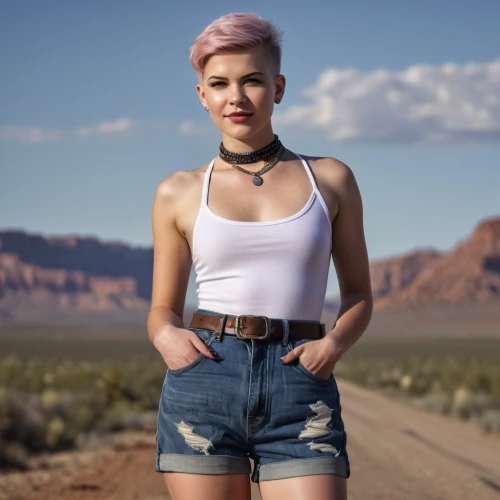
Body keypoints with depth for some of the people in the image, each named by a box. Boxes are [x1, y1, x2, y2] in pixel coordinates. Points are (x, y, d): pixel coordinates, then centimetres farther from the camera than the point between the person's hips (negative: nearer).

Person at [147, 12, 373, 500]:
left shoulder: (330, 179, 10)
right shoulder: (179, 194, 9)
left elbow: (358, 294, 15)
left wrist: (334, 343, -6)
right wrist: (166, 336, -8)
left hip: (301, 392, 0)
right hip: (203, 386, 0)